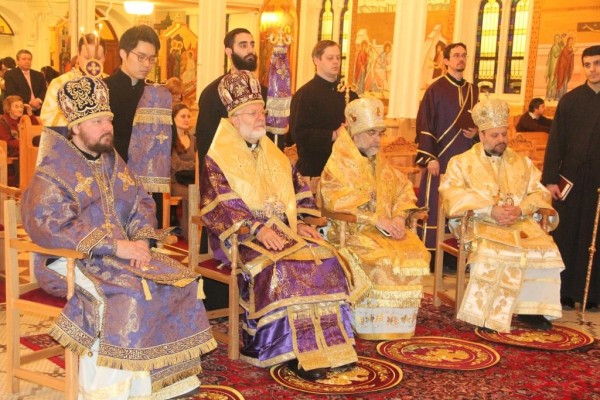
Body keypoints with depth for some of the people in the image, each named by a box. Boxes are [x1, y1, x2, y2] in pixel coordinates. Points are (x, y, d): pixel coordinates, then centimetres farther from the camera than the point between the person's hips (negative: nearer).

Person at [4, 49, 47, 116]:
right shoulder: (10, 75, 4)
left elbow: (44, 91, 9)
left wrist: (39, 100, -13)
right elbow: (12, 93, -9)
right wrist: (29, 101, -17)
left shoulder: (39, 75, 19)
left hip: (39, 112, 4)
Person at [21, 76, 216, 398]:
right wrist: (114, 246, -26)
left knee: (182, 282, -8)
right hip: (72, 261, -7)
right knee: (127, 297, -32)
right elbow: (47, 224, -23)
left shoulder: (112, 161, 13)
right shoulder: (53, 171, -10)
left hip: (121, 253, 7)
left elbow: (141, 203, 13)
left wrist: (141, 240, -10)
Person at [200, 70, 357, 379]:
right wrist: (258, 229, -22)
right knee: (279, 268, -32)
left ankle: (324, 343, -12)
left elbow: (297, 192, 19)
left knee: (324, 259, -17)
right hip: (241, 236, -6)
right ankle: (290, 350, -22)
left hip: (281, 229, 6)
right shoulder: (217, 159, -1)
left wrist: (298, 223, 0)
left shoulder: (273, 155, 19)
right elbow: (221, 207, -12)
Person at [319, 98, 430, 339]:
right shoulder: (337, 165, -3)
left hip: (385, 228, 6)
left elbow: (403, 189, 14)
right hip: (352, 232, -6)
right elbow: (337, 202, -16)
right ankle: (377, 326, -18)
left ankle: (400, 324, -10)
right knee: (384, 260, -31)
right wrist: (376, 220, -21)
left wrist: (399, 217, -7)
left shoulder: (380, 165, 20)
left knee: (416, 253, -19)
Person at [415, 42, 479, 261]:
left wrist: (476, 132, -1)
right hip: (440, 158, -5)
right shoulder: (435, 89, -3)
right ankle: (429, 253, 4)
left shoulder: (473, 90, 13)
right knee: (434, 206, -3)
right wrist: (429, 157, -15)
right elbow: (424, 125, -8)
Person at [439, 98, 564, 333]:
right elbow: (452, 195, -6)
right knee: (493, 253, -34)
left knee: (547, 251, -23)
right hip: (482, 225, -3)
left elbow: (540, 193, 12)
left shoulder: (522, 163, 21)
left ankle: (530, 310, -13)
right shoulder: (462, 163, 10)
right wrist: (491, 210, -18)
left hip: (521, 223, 4)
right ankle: (490, 315, -24)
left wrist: (520, 210, -11)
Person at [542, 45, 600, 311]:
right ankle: (564, 292, 14)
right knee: (565, 236, 4)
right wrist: (550, 179, -6)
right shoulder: (570, 100, 3)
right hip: (571, 179, -1)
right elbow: (556, 141, 0)